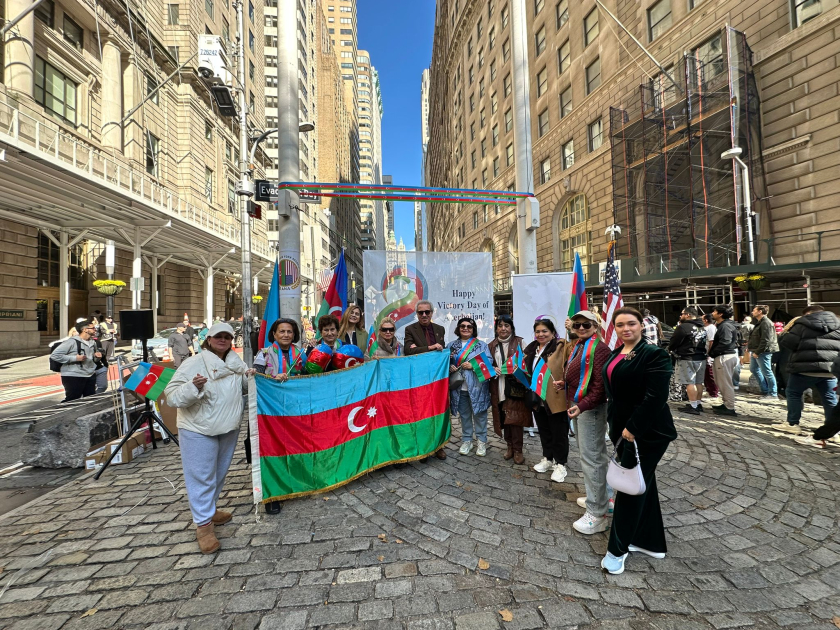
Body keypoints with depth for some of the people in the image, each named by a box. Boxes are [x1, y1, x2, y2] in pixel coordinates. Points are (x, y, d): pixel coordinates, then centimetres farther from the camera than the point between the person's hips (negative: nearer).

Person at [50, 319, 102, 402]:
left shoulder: (93, 342, 11)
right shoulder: (72, 341, -13)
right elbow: (54, 355, -15)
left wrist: (97, 357, 2)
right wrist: (75, 358, -21)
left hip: (91, 376, 7)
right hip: (73, 377, -7)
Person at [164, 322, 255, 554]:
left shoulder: (236, 361, 2)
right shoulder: (193, 364, -17)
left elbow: (243, 387, 18)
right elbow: (172, 397, -20)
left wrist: (249, 376, -5)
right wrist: (193, 387, -38)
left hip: (228, 428, 6)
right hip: (199, 430, -6)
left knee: (219, 473, 20)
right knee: (201, 476, 2)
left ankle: (209, 510, 40)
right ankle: (203, 524, 15)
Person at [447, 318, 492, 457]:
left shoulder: (481, 345, 2)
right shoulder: (451, 345, 8)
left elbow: (489, 362, -5)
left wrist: (473, 366, -17)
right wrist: (450, 367, -10)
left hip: (477, 386, -2)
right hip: (459, 387, 2)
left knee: (479, 414, 4)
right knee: (464, 415, 13)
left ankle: (482, 441, 19)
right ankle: (466, 441, 26)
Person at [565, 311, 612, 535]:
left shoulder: (599, 348, -15)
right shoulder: (577, 346, 13)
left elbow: (600, 384, -22)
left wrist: (582, 405, -27)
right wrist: (563, 382, 1)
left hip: (590, 407, -10)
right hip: (577, 405, 10)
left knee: (590, 457, -5)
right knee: (589, 453, 20)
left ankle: (597, 514, 6)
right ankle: (598, 496, 37)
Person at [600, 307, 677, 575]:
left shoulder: (653, 354, -15)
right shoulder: (615, 354, 9)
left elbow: (656, 397, -22)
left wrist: (632, 428, -20)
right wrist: (615, 426, 13)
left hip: (645, 432, -8)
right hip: (622, 429, 8)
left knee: (630, 487, 1)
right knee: (642, 484, 18)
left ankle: (618, 549, 16)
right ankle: (651, 543, 34)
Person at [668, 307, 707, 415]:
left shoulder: (683, 327, -15)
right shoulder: (702, 328, 13)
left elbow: (673, 342, -11)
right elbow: (704, 342, 19)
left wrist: (670, 349, 8)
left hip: (687, 359, -8)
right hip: (701, 358, 9)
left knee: (690, 382, -6)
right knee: (699, 382, 14)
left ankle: (693, 406, -6)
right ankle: (699, 404, 23)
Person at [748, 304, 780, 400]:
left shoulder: (766, 323, -17)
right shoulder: (760, 322, 16)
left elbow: (765, 340, -22)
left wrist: (757, 352, -21)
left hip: (763, 352, -11)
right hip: (756, 351, 11)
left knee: (767, 372, -3)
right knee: (754, 369, 18)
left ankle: (773, 394, 5)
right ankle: (765, 390, 27)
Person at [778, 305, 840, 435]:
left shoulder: (803, 323, -4)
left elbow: (788, 342, -9)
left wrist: (782, 336, 10)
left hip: (805, 368, -5)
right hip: (830, 368, 5)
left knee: (793, 393, 10)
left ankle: (792, 424, 12)